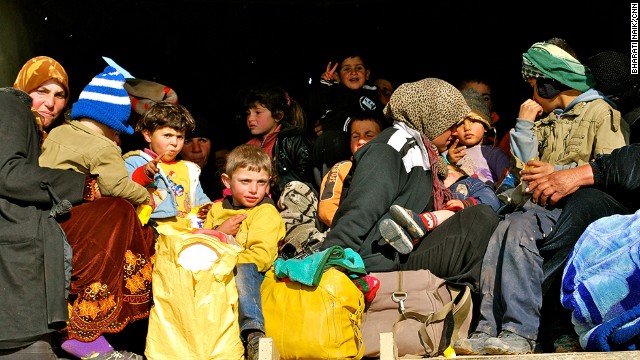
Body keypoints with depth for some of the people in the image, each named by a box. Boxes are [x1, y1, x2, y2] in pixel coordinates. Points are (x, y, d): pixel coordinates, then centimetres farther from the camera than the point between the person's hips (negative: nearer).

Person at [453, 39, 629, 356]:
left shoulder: (601, 112, 8)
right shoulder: (544, 121, 29)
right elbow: (525, 169, 19)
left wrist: (558, 172, -14)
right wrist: (524, 124, 14)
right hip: (540, 206, 6)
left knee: (521, 227, -33)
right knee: (501, 231, -26)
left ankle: (521, 332, -36)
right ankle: (488, 330, -33)